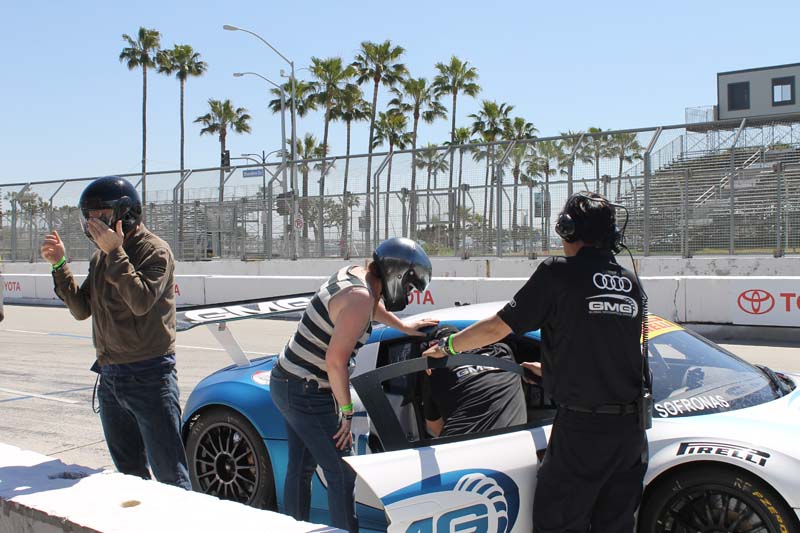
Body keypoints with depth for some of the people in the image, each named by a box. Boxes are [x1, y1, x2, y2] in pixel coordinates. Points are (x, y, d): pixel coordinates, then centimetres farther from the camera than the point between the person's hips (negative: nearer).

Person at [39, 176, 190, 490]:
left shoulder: (155, 251, -11)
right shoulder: (101, 256, 13)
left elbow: (141, 302, -26)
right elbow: (81, 309, 11)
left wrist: (115, 253, -24)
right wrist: (59, 265, 2)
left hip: (149, 377, -8)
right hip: (110, 376, 8)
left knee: (170, 475, -4)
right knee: (130, 473, 17)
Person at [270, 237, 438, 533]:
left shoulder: (353, 274, 4)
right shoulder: (360, 297, -23)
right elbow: (336, 360, -27)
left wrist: (403, 326, 33)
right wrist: (347, 411, -18)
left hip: (286, 382, 10)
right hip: (307, 394, -10)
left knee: (300, 469, 20)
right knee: (342, 475, -3)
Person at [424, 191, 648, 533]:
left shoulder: (558, 273, -8)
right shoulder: (630, 283, 9)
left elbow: (496, 328, -6)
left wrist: (447, 346, 12)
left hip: (582, 428, -6)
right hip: (631, 428, 6)